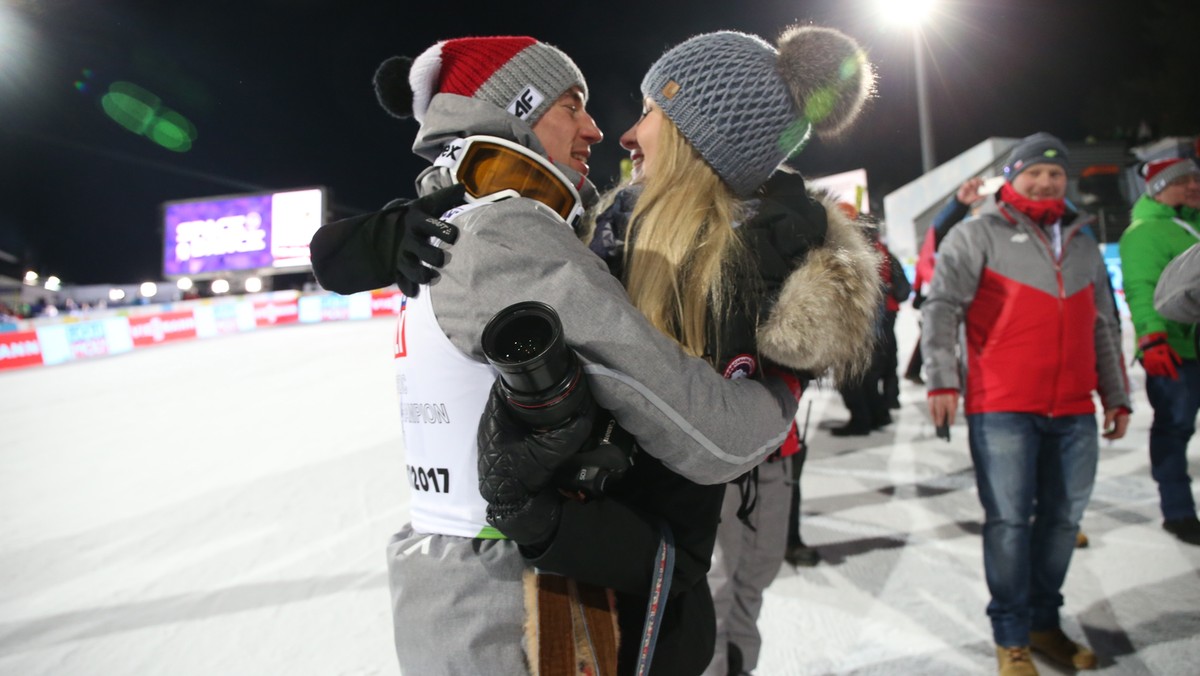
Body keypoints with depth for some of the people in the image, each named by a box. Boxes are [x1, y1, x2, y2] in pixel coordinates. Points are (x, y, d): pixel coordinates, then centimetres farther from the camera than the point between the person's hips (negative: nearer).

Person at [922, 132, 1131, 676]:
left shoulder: (1082, 244, 19)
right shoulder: (979, 233, 1)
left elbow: (1104, 328, 23)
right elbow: (941, 305, -9)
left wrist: (1116, 397, 19)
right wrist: (943, 380, -18)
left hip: (1074, 411, 6)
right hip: (1002, 408, -5)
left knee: (1063, 517, 10)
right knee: (1009, 520, -2)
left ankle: (1044, 621, 26)